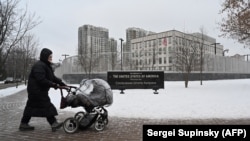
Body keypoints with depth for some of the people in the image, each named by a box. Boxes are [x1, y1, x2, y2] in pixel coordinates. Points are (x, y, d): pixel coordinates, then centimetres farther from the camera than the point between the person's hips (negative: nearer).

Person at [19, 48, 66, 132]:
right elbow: (41, 80, -27)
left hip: (40, 91, 11)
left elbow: (52, 77, 16)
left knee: (31, 107, 15)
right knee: (47, 106, -8)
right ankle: (53, 123, -4)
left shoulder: (46, 66, 16)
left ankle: (23, 124, 25)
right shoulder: (39, 66, -19)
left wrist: (61, 83, 6)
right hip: (37, 91, -11)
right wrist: (53, 85, -25)